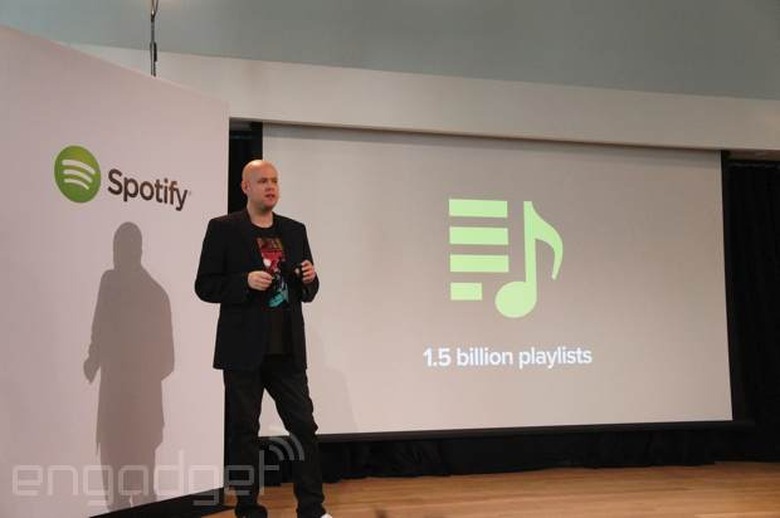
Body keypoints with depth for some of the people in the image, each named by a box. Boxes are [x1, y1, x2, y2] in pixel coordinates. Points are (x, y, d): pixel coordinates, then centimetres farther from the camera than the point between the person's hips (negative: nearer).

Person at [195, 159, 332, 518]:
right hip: (244, 350, -3)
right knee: (243, 431, 6)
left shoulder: (295, 230, 11)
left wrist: (310, 279, -7)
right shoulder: (223, 228, -1)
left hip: (288, 351, 4)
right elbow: (205, 286, -5)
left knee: (304, 426, 4)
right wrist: (245, 282, -20)